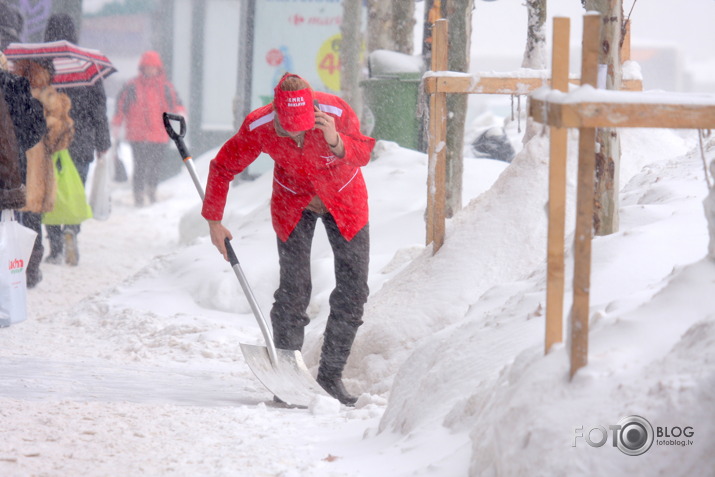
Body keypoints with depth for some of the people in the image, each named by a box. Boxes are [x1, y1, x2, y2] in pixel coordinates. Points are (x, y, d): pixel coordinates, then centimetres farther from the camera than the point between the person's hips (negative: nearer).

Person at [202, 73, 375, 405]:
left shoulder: (337, 113, -31)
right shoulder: (258, 127, -27)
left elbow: (363, 154, -22)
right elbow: (223, 167, -12)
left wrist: (335, 142, -43)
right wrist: (214, 220, -9)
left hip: (343, 200, 1)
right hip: (293, 202, -1)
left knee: (353, 291, -4)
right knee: (293, 291, -12)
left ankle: (331, 376, 8)